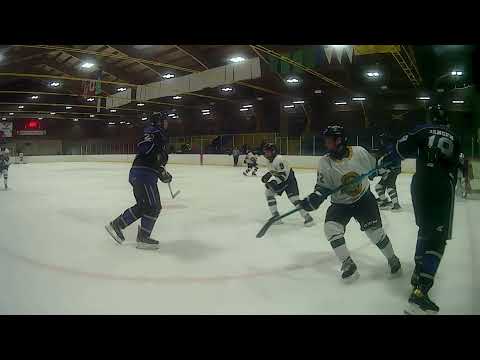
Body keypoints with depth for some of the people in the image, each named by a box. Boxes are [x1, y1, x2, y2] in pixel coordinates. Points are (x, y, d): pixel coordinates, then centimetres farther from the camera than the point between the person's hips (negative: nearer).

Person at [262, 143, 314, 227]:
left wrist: (273, 182, -38)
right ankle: (276, 216, 6)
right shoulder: (269, 161, 4)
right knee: (268, 192, 1)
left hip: (289, 179, -10)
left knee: (293, 198, -19)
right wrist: (267, 175, 5)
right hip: (279, 181, 10)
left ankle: (307, 217, -9)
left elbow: (284, 174, -32)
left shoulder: (279, 159, -26)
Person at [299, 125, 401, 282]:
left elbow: (374, 166, 8)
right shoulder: (324, 162, -12)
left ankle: (392, 258, 22)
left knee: (374, 230, -7)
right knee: (331, 228, -20)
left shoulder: (359, 152, -13)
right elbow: (322, 187, -11)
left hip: (364, 198, -1)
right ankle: (348, 264, -5)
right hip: (340, 203, 1)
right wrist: (313, 199, -25)